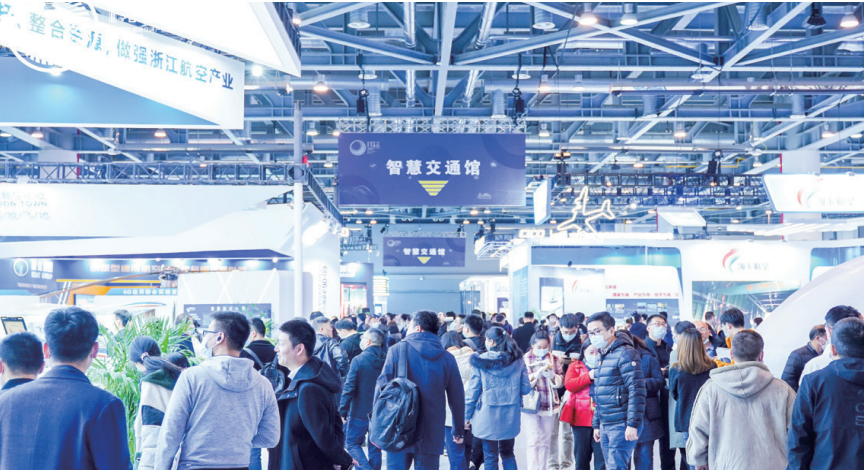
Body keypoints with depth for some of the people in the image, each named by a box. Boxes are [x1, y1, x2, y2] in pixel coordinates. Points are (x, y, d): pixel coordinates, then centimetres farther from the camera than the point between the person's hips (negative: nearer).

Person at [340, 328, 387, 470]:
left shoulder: (358, 360, -13)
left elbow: (349, 388, -15)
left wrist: (342, 411, -9)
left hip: (360, 412, -4)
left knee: (352, 444, 8)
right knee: (375, 448, 14)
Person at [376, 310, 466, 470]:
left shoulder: (397, 350, -3)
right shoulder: (447, 358, 2)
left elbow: (382, 387, -5)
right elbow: (457, 398, 5)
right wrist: (459, 430, 16)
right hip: (432, 433, 2)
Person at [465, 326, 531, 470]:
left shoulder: (481, 361, -7)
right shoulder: (517, 360, 1)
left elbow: (473, 391, -6)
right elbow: (526, 388, 1)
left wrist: (467, 416, 2)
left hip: (488, 415, -3)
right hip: (510, 415, 3)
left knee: (490, 457, 7)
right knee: (508, 453, 18)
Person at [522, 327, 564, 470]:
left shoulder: (554, 359, 7)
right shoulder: (525, 359, -1)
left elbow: (561, 382, 4)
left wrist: (551, 376, -16)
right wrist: (537, 374, -21)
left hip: (550, 406, 3)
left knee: (545, 442, 8)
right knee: (534, 441, -10)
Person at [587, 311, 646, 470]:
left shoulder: (625, 353, -11)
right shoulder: (604, 356, 17)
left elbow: (637, 391, -19)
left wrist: (632, 424, -22)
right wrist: (596, 424, 22)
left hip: (621, 426, -9)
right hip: (605, 426, 9)